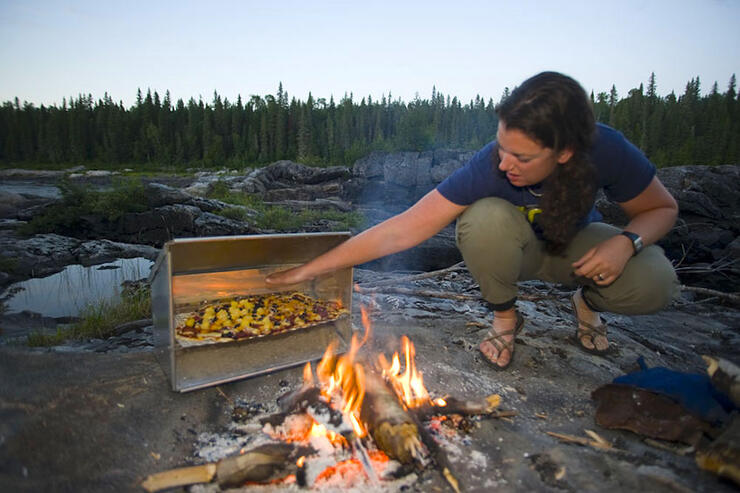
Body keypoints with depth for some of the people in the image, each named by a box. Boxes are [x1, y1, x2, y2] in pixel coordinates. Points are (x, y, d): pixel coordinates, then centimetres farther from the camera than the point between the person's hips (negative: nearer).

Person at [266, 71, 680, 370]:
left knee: (653, 285, -28)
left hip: (576, 245, 1)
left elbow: (664, 209, -9)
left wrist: (626, 241, -33)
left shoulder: (606, 150, -29)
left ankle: (588, 302, 9)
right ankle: (505, 315, -8)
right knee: (486, 217, -37)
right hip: (510, 249, -1)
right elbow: (405, 230, -35)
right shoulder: (488, 168, -34)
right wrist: (311, 269, -35)